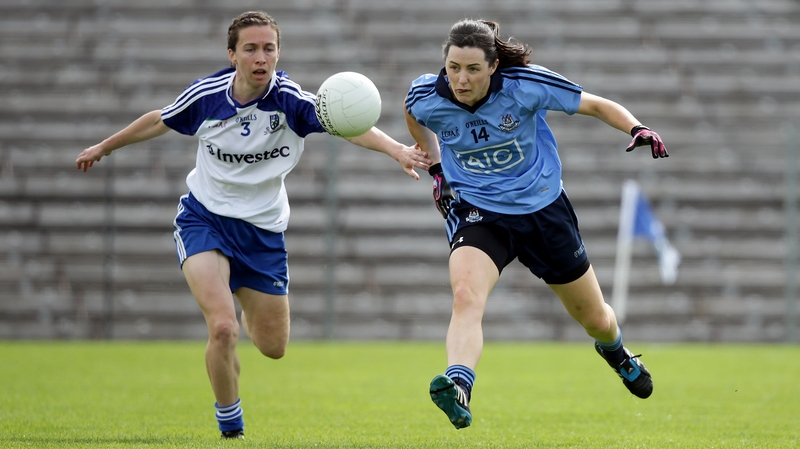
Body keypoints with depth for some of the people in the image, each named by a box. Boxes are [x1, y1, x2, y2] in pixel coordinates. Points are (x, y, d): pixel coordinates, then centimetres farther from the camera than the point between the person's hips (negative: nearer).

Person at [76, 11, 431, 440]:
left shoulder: (290, 99, -18)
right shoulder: (206, 94, -13)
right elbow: (159, 121, 8)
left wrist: (396, 149, -53)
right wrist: (104, 147, 22)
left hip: (263, 231, 2)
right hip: (204, 220, -1)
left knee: (273, 346, 11)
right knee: (222, 328, -23)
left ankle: (250, 315, 51)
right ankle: (231, 429, 0)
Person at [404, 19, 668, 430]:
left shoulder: (525, 84, -23)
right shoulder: (425, 98, -16)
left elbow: (595, 105, -11)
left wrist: (636, 128, -27)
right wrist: (435, 168, 10)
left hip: (542, 208, 0)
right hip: (476, 212, 0)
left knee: (596, 320, 16)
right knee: (465, 296, -33)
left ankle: (615, 351, 52)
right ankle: (458, 389, -49)